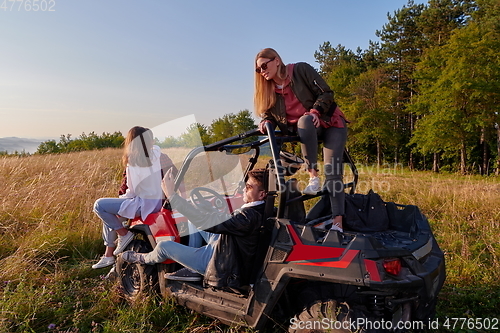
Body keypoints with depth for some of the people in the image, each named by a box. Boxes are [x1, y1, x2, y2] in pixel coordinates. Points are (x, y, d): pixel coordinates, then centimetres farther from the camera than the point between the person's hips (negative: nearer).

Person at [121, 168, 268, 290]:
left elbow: (204, 221, -38)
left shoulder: (250, 216, -35)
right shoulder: (261, 209, -6)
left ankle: (145, 259, 36)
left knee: (163, 246, 1)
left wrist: (171, 194, -37)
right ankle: (193, 269, 16)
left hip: (224, 268, -9)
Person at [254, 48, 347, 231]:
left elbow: (326, 93, -11)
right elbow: (268, 114, 3)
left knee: (333, 172, -18)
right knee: (304, 121, -35)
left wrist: (315, 111, -27)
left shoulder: (301, 70, -10)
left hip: (330, 123, -3)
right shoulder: (268, 90, 5)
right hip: (306, 131, 3)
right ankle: (313, 177, -34)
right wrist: (266, 123, -20)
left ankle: (337, 222, -18)